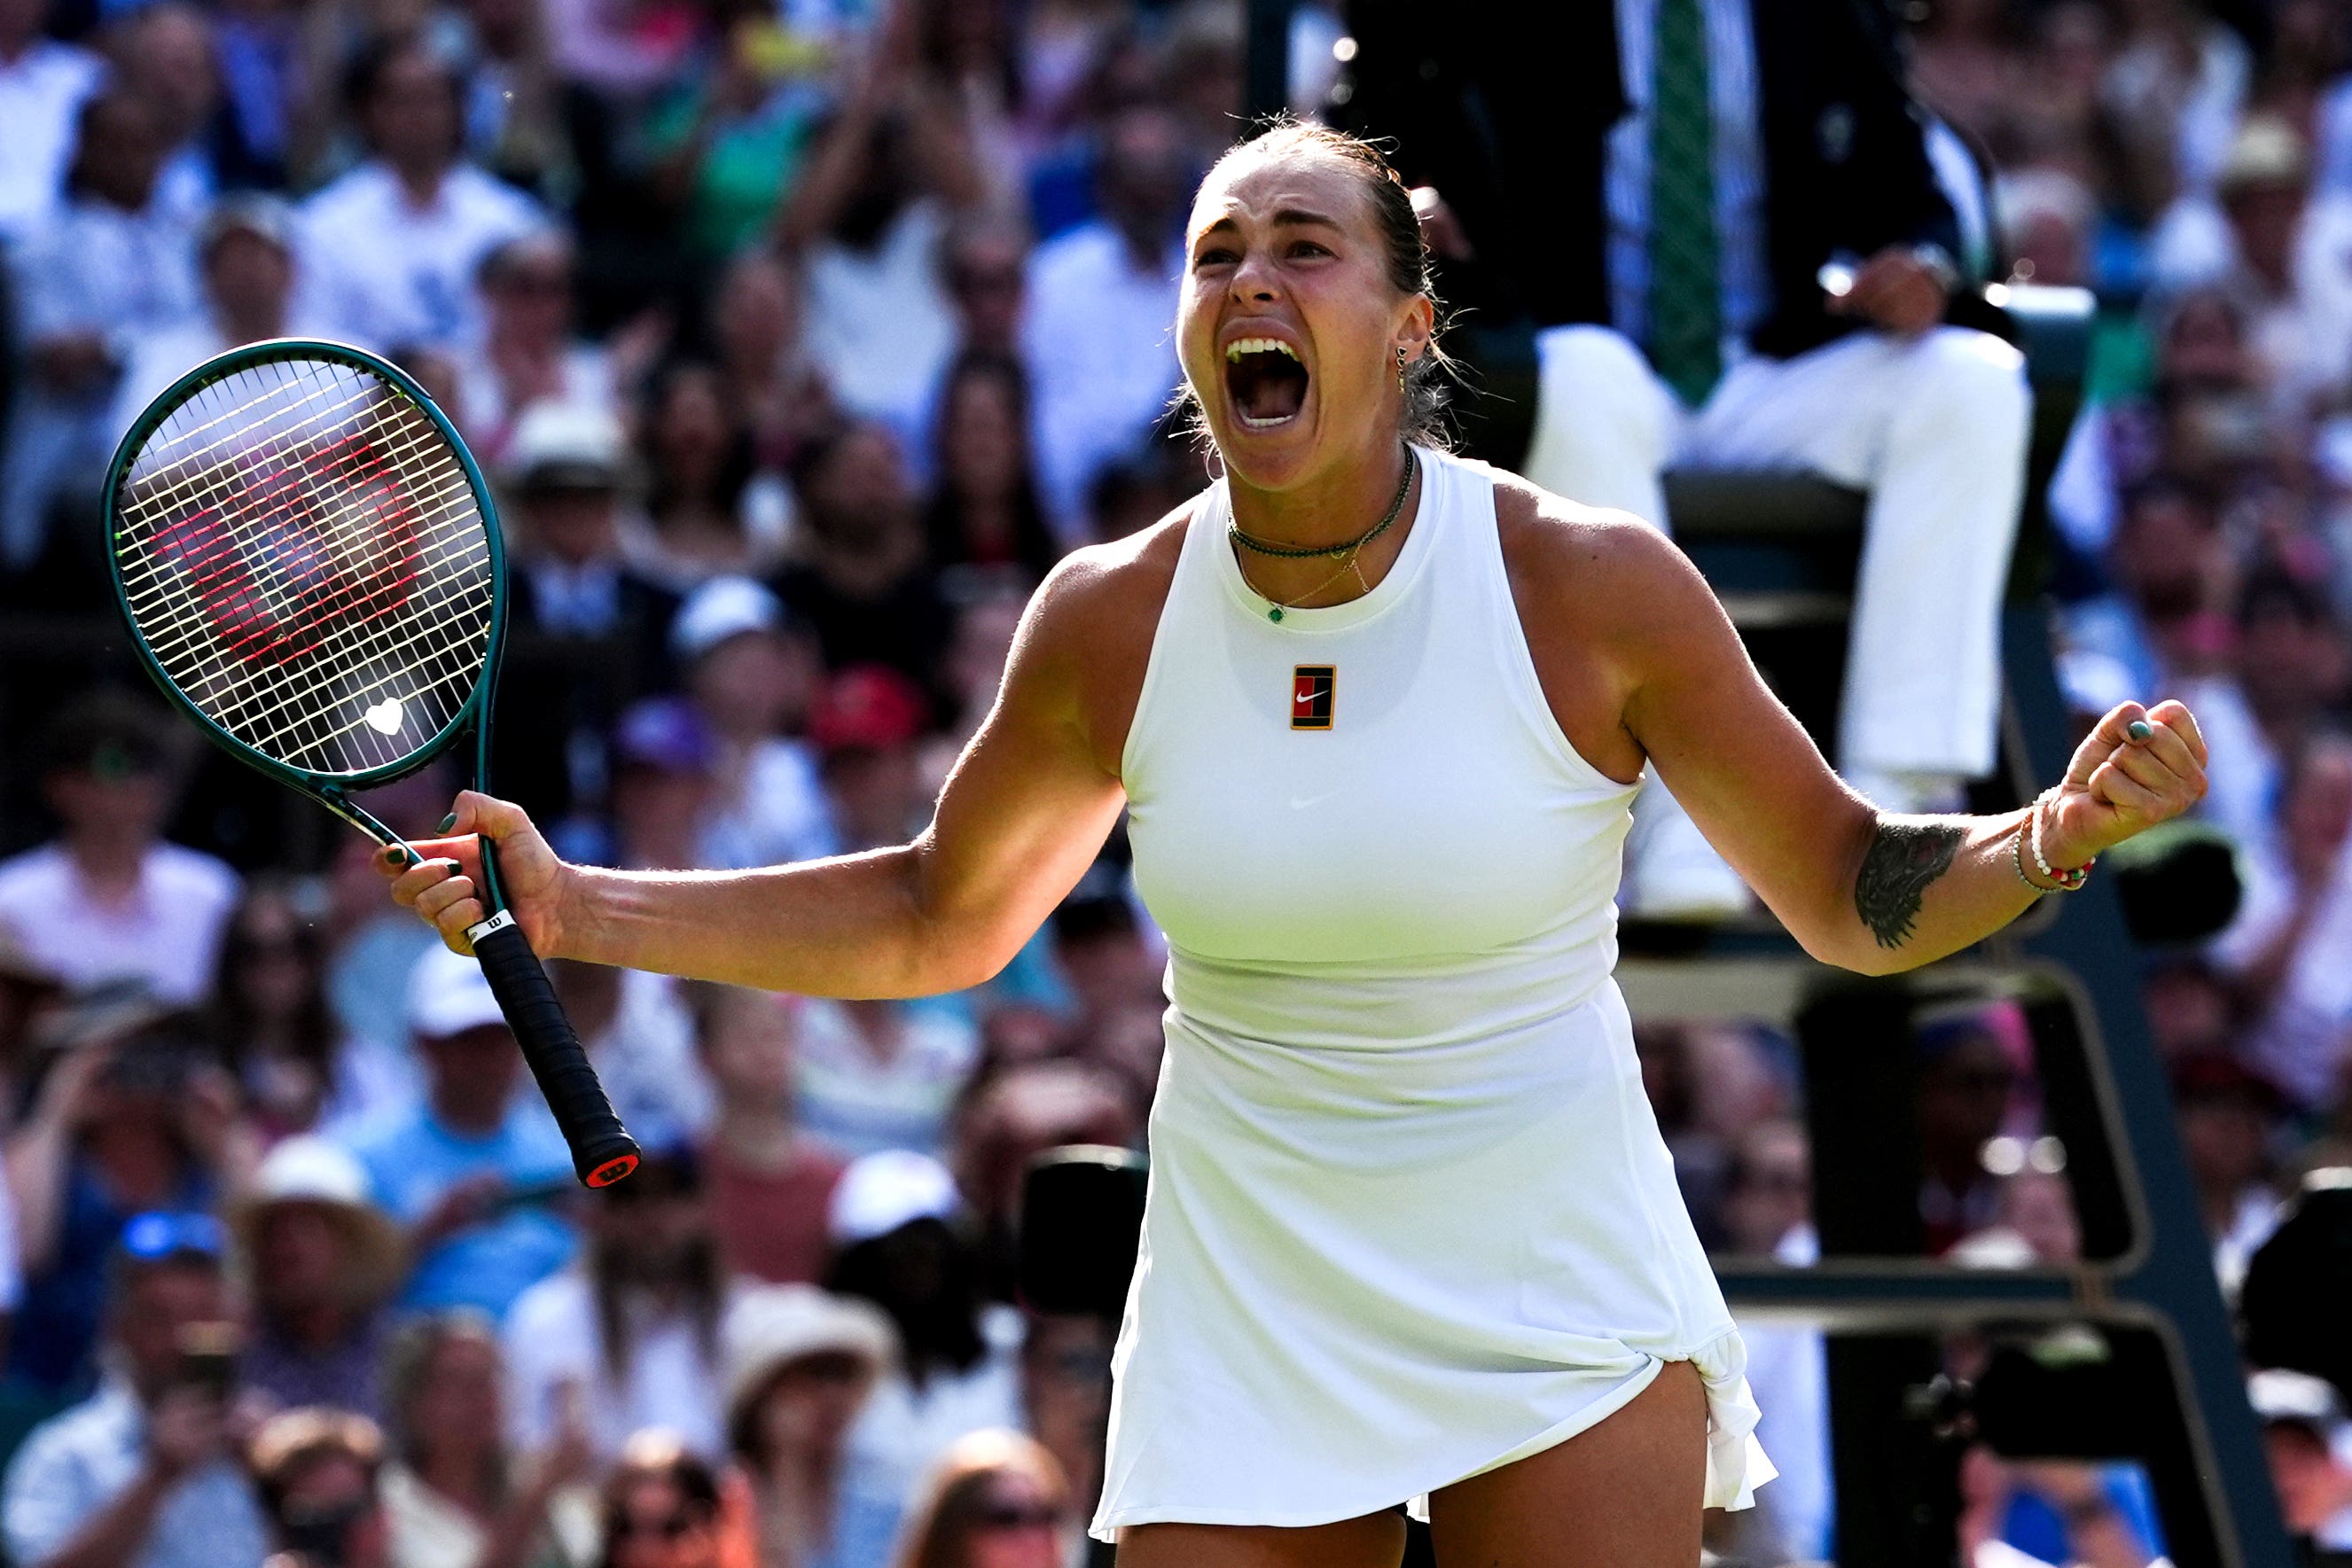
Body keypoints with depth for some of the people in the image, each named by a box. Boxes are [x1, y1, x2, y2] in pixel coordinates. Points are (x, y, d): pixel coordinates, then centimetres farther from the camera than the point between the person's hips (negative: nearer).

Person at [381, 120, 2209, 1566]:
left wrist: (2055, 835, -22)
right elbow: (939, 919, 15)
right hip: (1241, 1331, 2)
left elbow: (1853, 899, -1)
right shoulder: (1112, 619, -2)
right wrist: (580, 909, 8)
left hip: (1560, 1323, -2)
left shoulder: (1592, 588, -9)